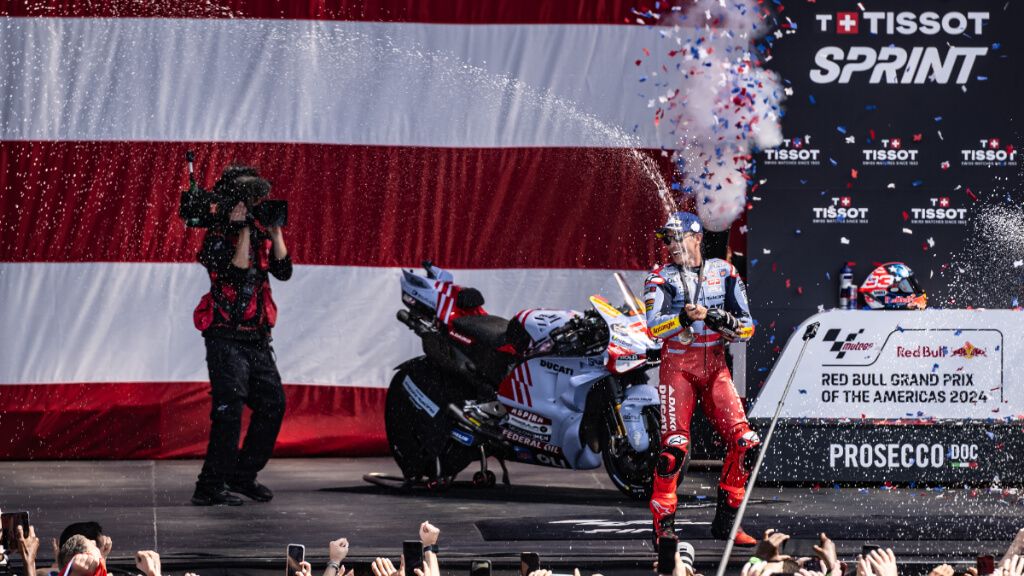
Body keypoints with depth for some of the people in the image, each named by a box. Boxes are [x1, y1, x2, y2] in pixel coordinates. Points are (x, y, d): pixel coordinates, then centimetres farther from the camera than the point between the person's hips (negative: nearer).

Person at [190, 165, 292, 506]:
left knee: (273, 404, 7)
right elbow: (237, 273, -23)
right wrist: (243, 231, -21)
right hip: (227, 339, -7)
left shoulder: (259, 234, 11)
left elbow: (283, 271, 2)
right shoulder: (217, 238, -9)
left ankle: (243, 475, 20)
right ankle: (210, 487, -11)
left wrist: (275, 231, -5)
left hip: (257, 339, 7)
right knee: (230, 410, -13)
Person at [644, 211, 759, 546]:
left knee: (745, 443, -5)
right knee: (675, 446, -16)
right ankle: (663, 526, -8)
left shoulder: (724, 273, 9)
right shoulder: (661, 278, 3)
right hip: (678, 366, -3)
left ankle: (725, 522, 6)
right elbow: (655, 327, -13)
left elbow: (747, 328, 6)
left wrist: (724, 322, -14)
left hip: (715, 367, 3)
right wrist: (685, 317, -30)